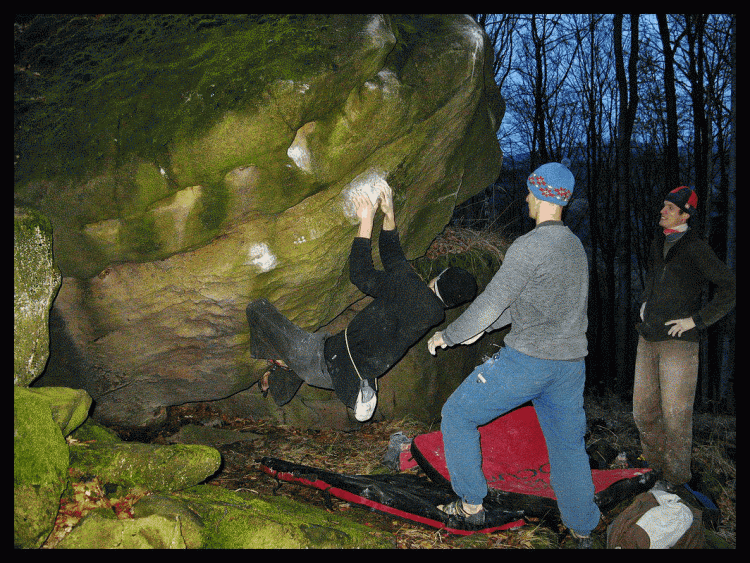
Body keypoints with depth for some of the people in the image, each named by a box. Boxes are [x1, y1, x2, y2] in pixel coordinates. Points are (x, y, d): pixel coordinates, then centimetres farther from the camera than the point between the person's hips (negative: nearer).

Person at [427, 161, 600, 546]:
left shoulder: (530, 246, -15)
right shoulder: (576, 246, 13)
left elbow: (492, 302, -15)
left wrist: (449, 336, 0)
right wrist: (482, 329, 25)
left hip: (527, 359, -8)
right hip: (571, 362, 8)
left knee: (457, 415, 8)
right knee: (567, 444, 18)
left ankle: (471, 504, 14)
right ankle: (583, 530, 26)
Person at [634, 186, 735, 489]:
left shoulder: (696, 249, -10)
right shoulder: (658, 244, 12)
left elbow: (731, 288, -12)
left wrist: (697, 319, -14)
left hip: (680, 342, -7)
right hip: (649, 340, 7)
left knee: (676, 414, -1)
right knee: (643, 410, 11)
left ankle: (676, 476, 16)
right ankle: (656, 462, 30)